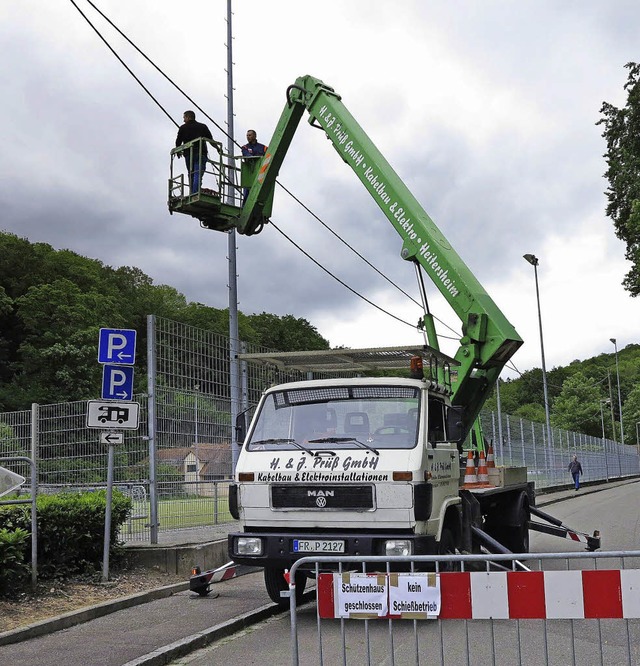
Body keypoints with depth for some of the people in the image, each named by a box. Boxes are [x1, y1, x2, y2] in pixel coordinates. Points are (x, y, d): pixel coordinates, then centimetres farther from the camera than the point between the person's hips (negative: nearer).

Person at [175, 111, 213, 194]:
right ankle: (195, 194, -29)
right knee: (198, 175, -12)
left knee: (191, 176, 14)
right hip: (201, 154, -1)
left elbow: (178, 141, 12)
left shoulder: (183, 128, 11)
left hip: (188, 155, 1)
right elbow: (211, 139, 10)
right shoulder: (203, 127, 13)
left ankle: (191, 194, 9)